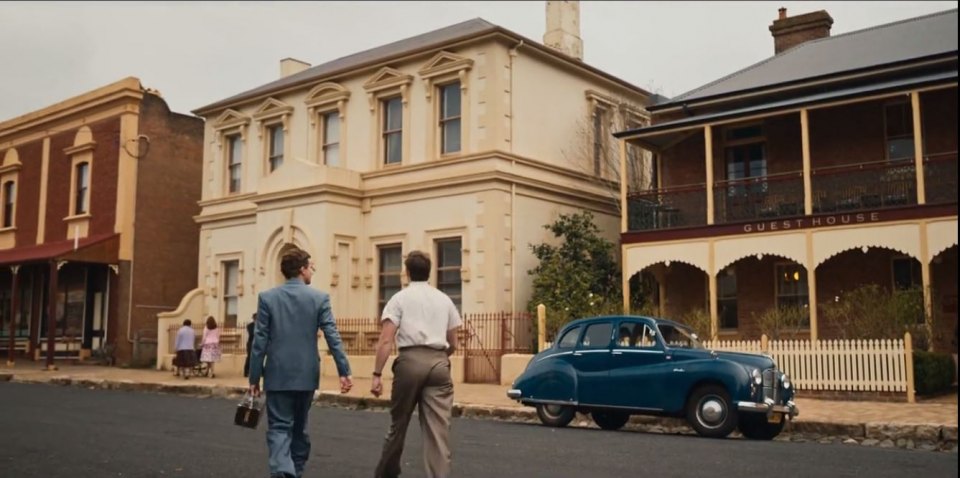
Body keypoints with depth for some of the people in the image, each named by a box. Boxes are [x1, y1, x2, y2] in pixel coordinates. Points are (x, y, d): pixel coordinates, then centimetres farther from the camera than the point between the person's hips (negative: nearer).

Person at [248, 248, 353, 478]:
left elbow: (260, 341, -4)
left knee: (279, 429, 0)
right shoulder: (320, 298, -3)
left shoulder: (267, 297, -3)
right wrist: (344, 371, -7)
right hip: (306, 374, 2)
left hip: (278, 375, -1)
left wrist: (254, 377, 2)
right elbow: (333, 337, -8)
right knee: (299, 427, 19)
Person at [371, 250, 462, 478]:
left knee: (399, 423, 14)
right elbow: (452, 344, 20)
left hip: (410, 360, -2)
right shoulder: (444, 300, 17)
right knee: (438, 428, -1)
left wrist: (377, 375, -5)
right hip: (439, 362, 2)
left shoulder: (399, 298, 6)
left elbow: (386, 340, -4)